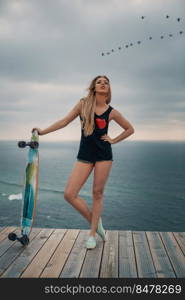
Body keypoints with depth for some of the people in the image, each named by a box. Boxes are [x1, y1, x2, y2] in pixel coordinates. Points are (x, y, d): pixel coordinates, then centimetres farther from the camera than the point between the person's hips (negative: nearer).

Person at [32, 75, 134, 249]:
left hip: (104, 154, -1)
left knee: (97, 193, 3)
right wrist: (43, 132, 5)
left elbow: (130, 129, 14)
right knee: (69, 194, -8)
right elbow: (65, 121, 7)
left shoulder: (112, 112, 3)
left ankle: (92, 234, 19)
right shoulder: (83, 104, 4)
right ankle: (95, 221, 15)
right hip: (85, 155, 1)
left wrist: (113, 140, 4)